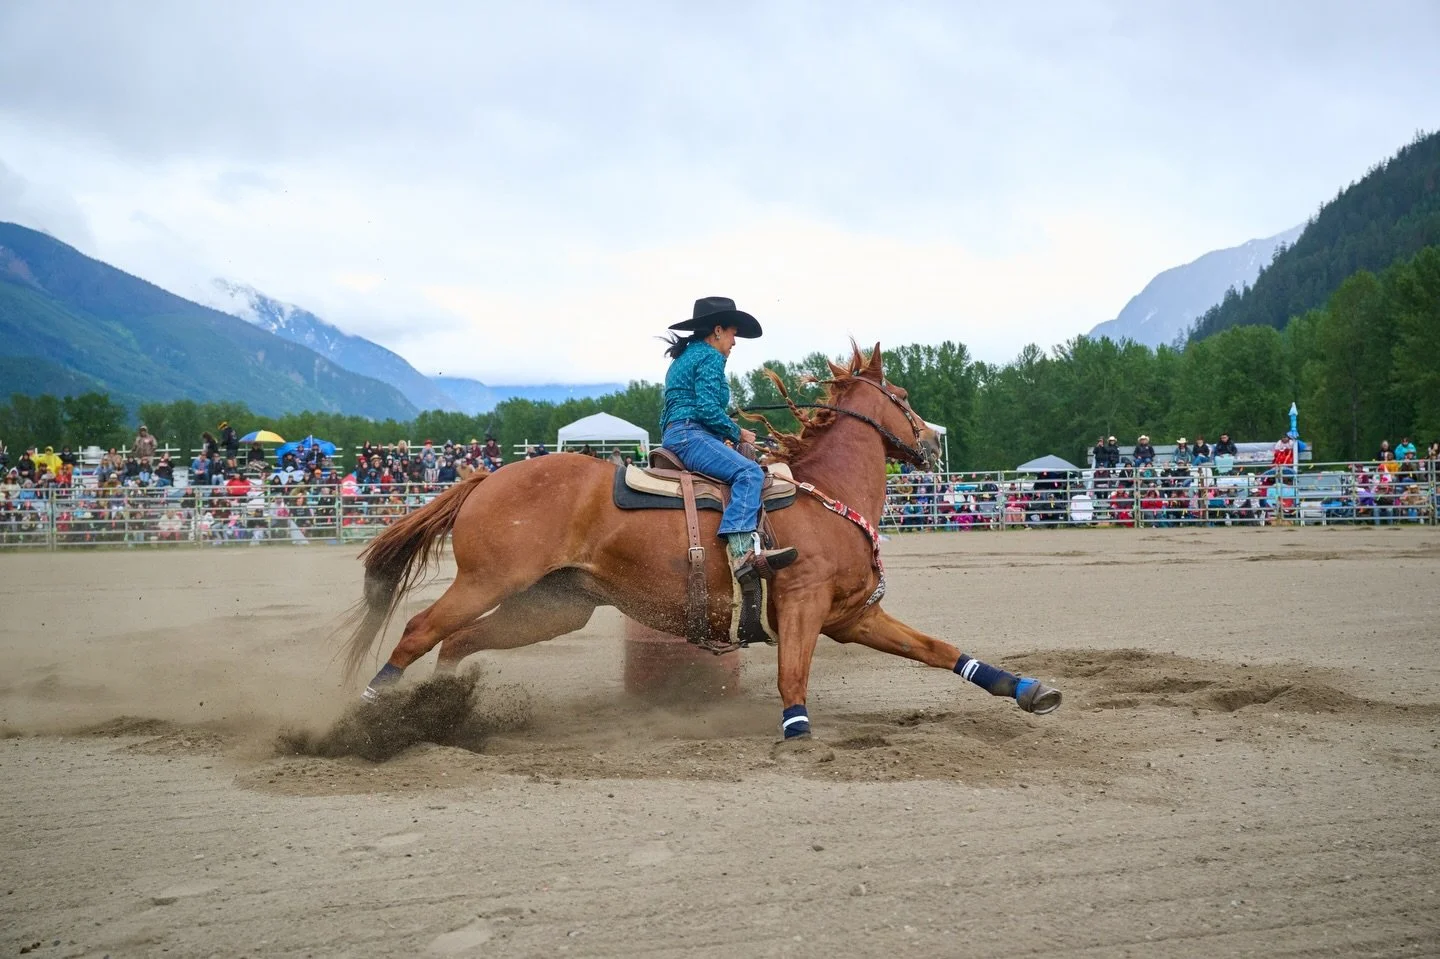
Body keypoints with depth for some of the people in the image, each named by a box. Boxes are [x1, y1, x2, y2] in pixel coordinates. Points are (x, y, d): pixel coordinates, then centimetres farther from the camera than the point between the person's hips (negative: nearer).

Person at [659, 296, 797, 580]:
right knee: (749, 472, -27)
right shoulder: (710, 357, -4)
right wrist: (737, 433, -2)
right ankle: (742, 551, -47)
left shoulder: (685, 357, 26)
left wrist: (729, 434, 24)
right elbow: (708, 409, -16)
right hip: (690, 434, -11)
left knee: (749, 471, 17)